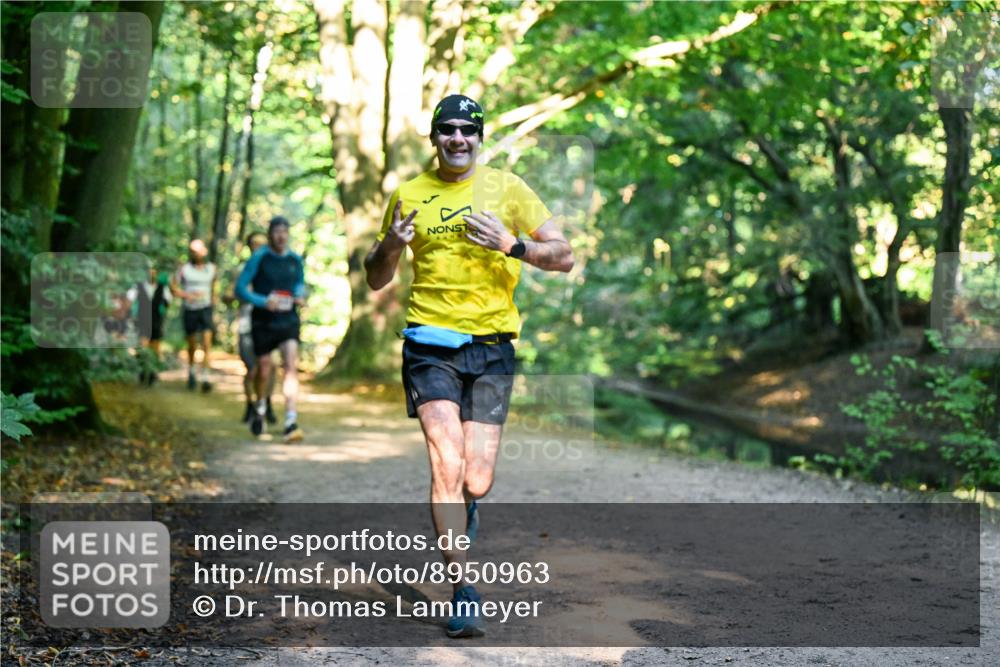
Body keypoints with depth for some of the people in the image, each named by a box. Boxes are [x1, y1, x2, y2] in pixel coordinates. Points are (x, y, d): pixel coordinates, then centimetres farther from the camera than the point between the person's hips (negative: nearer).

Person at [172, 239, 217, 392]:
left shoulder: (211, 268, 4)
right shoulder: (184, 269, -4)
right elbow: (173, 287, 1)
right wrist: (188, 295, -15)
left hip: (206, 309, 1)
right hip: (190, 310, 0)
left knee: (207, 343, -15)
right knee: (192, 346, 11)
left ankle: (205, 378, -19)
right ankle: (191, 372, 38)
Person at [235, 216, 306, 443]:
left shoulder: (295, 260, 5)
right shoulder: (259, 258, -5)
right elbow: (240, 288, -7)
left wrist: (300, 297, -1)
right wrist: (263, 301, -22)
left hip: (288, 321, 2)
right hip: (263, 322, -2)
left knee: (291, 367, -16)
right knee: (263, 371, 7)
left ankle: (291, 422, -21)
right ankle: (260, 406, 39)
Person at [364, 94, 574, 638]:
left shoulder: (506, 188, 4)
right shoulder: (408, 195, 8)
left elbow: (563, 257, 2)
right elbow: (375, 280, 15)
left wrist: (511, 245, -16)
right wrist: (391, 246, -7)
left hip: (491, 347, 0)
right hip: (429, 345, 0)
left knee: (475, 483, -3)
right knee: (447, 464, -16)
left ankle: (461, 510, 36)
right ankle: (463, 591, -7)